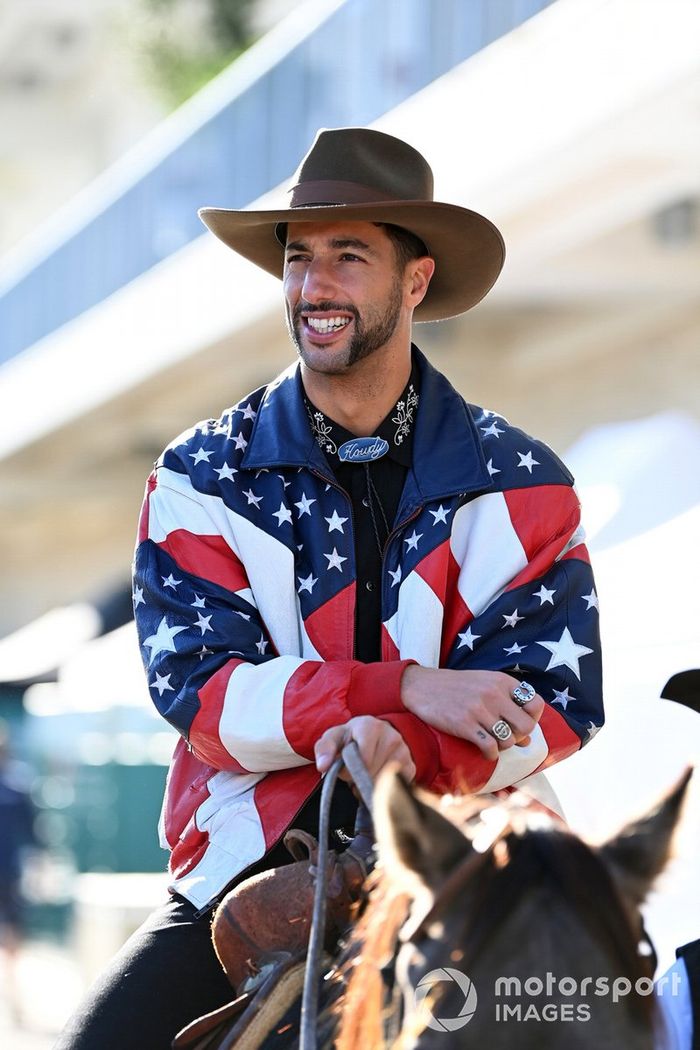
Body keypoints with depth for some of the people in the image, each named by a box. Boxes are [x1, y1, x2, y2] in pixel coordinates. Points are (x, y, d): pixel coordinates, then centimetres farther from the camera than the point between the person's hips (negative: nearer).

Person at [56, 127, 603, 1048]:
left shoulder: (521, 487, 6)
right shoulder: (203, 479, 6)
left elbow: (557, 703, -3)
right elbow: (197, 687, -6)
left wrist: (407, 746, -23)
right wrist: (410, 688, -17)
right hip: (248, 866, 0)